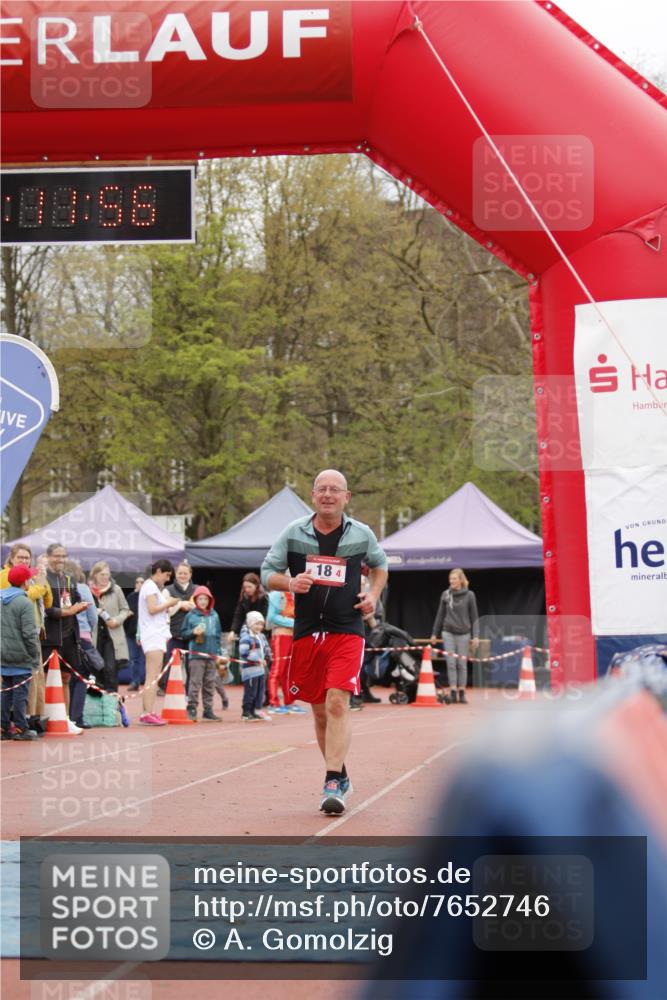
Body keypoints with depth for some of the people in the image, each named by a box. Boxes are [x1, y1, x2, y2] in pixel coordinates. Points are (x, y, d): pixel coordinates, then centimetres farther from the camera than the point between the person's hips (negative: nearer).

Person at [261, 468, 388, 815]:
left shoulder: (361, 534, 4)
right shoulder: (294, 532, 2)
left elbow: (379, 564, 23)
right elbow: (267, 572, 5)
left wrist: (373, 594, 4)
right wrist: (289, 583, -16)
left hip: (347, 632, -2)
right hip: (306, 631, 2)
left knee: (337, 703, -17)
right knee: (319, 710, 10)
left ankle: (332, 784, -20)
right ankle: (340, 777, 27)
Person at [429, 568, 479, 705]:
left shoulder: (469, 595, -1)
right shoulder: (445, 595, 4)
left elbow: (474, 617, 1)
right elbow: (440, 615, 11)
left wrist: (475, 636, -5)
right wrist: (435, 633, 11)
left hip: (463, 633, -1)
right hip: (448, 632, 1)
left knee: (462, 663, 3)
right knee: (451, 663, -5)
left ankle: (462, 693, 10)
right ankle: (453, 693, -7)